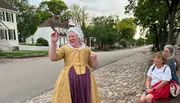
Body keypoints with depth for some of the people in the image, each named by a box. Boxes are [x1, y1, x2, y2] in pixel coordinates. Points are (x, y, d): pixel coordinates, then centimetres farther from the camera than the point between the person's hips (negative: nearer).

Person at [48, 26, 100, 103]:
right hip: (69, 79, -1)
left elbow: (93, 65, 11)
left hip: (85, 79, 2)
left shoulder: (86, 49, 10)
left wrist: (94, 58, -9)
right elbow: (52, 57, -8)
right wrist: (53, 42, -17)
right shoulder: (65, 48, 5)